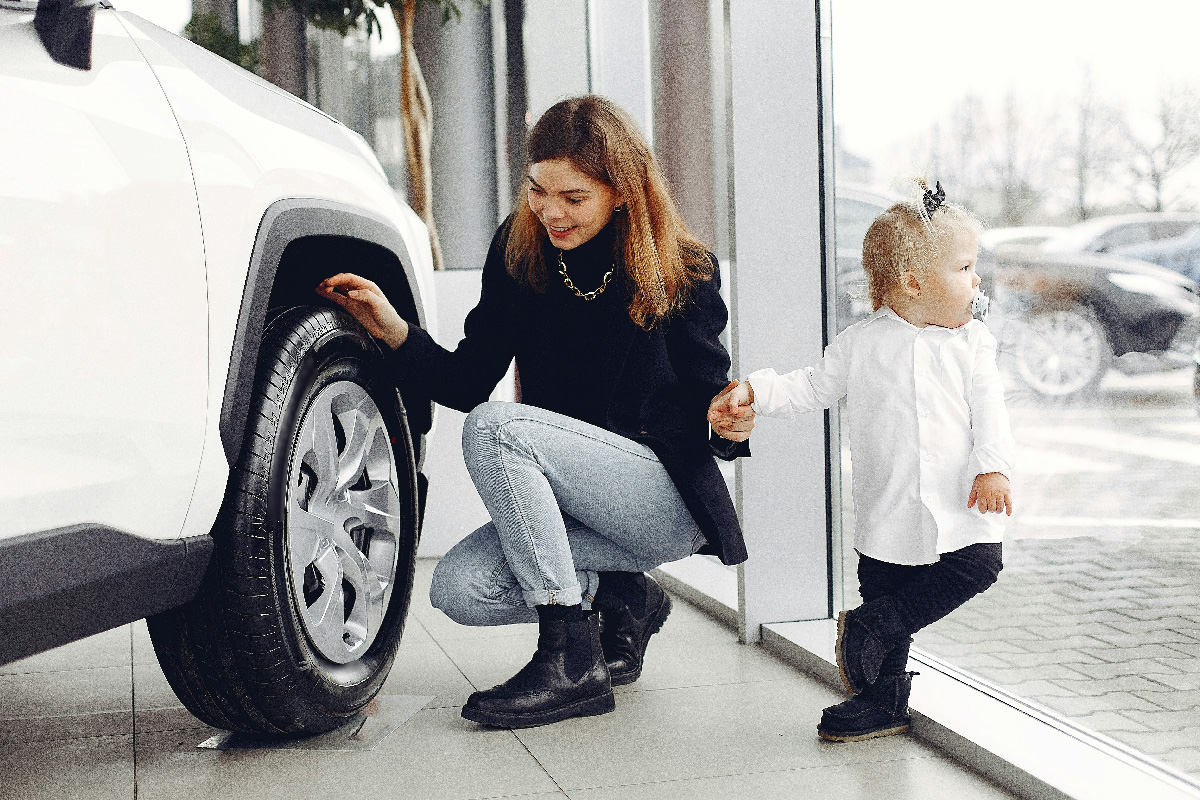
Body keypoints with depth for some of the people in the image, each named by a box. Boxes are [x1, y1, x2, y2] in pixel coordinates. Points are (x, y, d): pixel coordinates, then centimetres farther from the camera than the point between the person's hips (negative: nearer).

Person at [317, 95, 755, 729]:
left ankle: (572, 662, -24)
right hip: (575, 506, 6)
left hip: (671, 500, -6)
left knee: (494, 429, -28)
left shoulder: (681, 273, -10)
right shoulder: (518, 254, 0)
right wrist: (395, 332, -14)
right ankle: (621, 599, 9)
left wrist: (728, 420, -26)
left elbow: (708, 394, -3)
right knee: (460, 590, -18)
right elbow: (469, 380, 2)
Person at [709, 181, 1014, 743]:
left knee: (979, 566, -14)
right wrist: (752, 391, -3)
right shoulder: (862, 344, 0)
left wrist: (993, 467, -13)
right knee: (884, 586, 3)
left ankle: (868, 627, -2)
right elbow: (813, 387, 8)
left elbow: (989, 411, 1)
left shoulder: (972, 343, 3)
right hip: (888, 512, -1)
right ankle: (884, 703, 20)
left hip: (959, 506, 1)